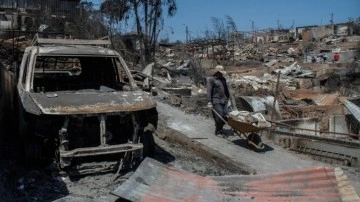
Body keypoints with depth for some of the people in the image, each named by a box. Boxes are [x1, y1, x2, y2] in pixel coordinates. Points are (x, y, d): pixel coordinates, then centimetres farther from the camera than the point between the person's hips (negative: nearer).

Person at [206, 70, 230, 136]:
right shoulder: (210, 79, -3)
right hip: (216, 101, -6)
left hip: (224, 100, 6)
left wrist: (228, 98, 24)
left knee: (225, 116, 1)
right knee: (219, 117, -9)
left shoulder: (223, 79, 18)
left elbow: (226, 89, 26)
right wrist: (209, 102, -16)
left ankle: (220, 129, 22)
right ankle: (217, 131, 9)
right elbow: (209, 91, -10)